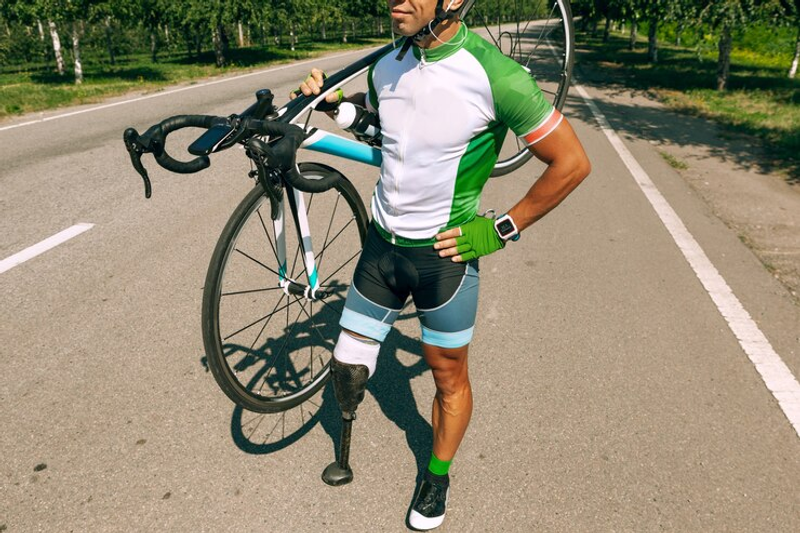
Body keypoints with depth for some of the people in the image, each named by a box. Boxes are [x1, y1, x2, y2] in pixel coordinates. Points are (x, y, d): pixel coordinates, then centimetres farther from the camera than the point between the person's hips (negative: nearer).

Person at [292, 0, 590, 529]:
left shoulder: (494, 75, -20)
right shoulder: (388, 67, -3)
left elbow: (572, 163, -13)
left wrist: (501, 230, -11)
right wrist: (328, 98, 1)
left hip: (445, 253, -4)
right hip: (382, 244, 5)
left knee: (450, 378, 13)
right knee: (347, 365, 10)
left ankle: (436, 480, 40)